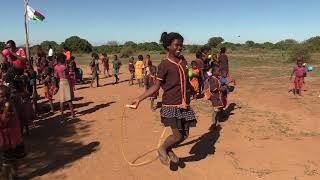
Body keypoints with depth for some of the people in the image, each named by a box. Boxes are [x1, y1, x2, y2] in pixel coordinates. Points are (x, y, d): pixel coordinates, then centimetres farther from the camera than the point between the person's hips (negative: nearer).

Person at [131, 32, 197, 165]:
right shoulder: (164, 65, -10)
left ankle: (169, 150, 37)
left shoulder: (183, 61, 9)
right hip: (171, 106, -6)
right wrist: (140, 99, -15)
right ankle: (162, 149, 25)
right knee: (177, 135, -5)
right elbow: (156, 86, -8)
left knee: (184, 134, 10)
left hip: (184, 105, 6)